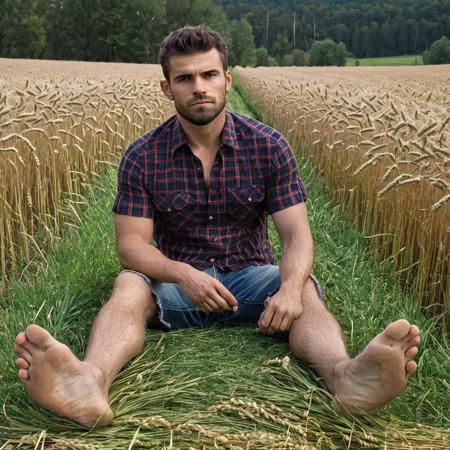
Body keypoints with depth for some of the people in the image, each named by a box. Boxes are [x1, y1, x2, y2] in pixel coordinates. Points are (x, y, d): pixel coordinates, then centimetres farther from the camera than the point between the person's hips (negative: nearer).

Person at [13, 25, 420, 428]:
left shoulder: (269, 147, -6)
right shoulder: (142, 157, -6)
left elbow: (296, 233, -11)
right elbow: (131, 243, -8)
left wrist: (291, 287, -33)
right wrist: (181, 273, -30)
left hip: (249, 276, 1)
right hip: (177, 279, 0)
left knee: (306, 291, -30)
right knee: (130, 286, -31)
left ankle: (345, 375, -59)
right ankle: (91, 380, -60)